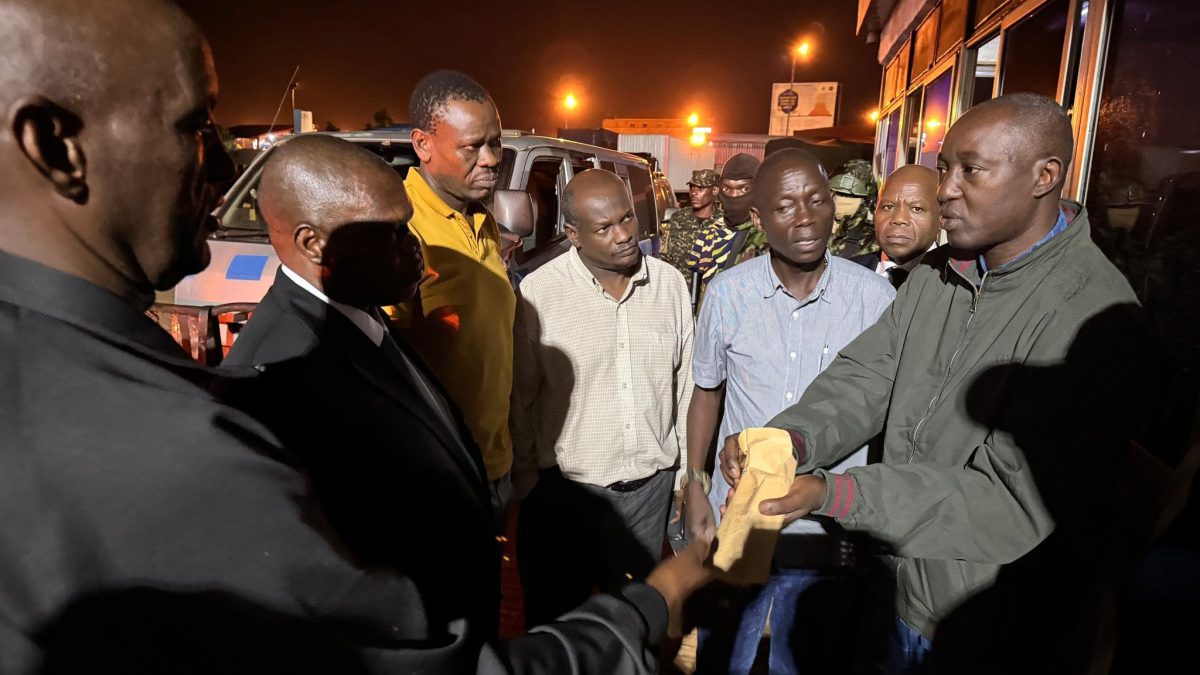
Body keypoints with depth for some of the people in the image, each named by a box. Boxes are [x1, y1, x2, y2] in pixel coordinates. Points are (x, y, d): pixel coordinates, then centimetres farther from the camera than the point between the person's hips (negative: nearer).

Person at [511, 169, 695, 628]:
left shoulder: (670, 283, -4)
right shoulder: (538, 292, -15)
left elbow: (686, 382, 4)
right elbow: (520, 397, -7)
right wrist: (524, 481, -1)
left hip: (652, 484, 3)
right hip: (563, 491, -2)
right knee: (555, 618, 18)